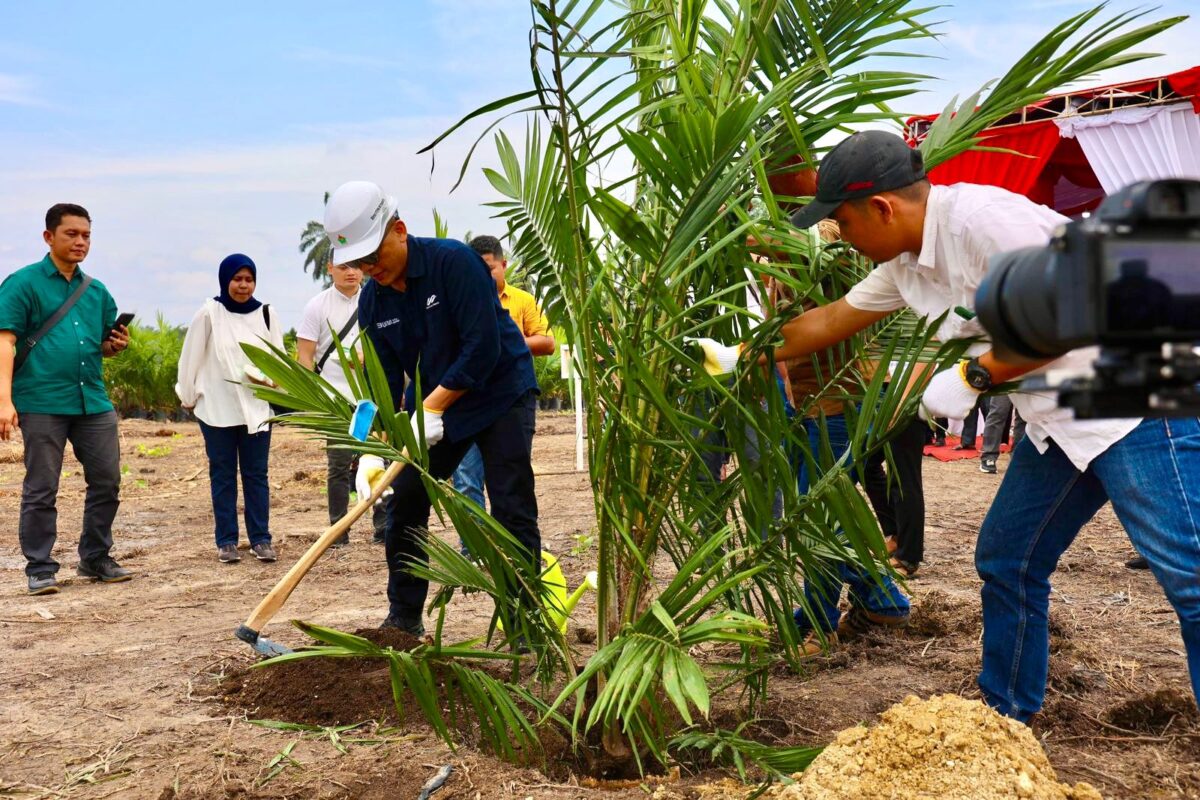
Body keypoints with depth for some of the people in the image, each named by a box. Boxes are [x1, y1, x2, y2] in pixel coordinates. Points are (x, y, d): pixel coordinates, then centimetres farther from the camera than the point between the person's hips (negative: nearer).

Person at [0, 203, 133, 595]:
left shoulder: (97, 291, 15)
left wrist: (116, 344, -2)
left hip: (93, 402, 5)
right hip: (42, 403, -5)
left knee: (107, 481, 9)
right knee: (41, 489, 1)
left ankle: (96, 558, 24)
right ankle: (40, 568, 12)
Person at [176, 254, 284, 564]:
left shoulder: (266, 315, 3)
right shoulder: (209, 314, -4)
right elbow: (191, 358, 1)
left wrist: (266, 376, -14)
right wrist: (188, 397, 6)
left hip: (256, 408, 2)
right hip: (217, 408, -2)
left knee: (256, 474, 5)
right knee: (223, 474, 5)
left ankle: (261, 539, 10)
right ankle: (226, 541, 11)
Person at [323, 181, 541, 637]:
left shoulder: (454, 261, -22)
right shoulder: (372, 300, -3)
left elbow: (483, 348, -26)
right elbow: (384, 378, -2)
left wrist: (431, 407, -27)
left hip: (500, 394, -6)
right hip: (430, 406, 6)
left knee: (512, 510, -9)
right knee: (404, 503, 5)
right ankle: (404, 618, 19)